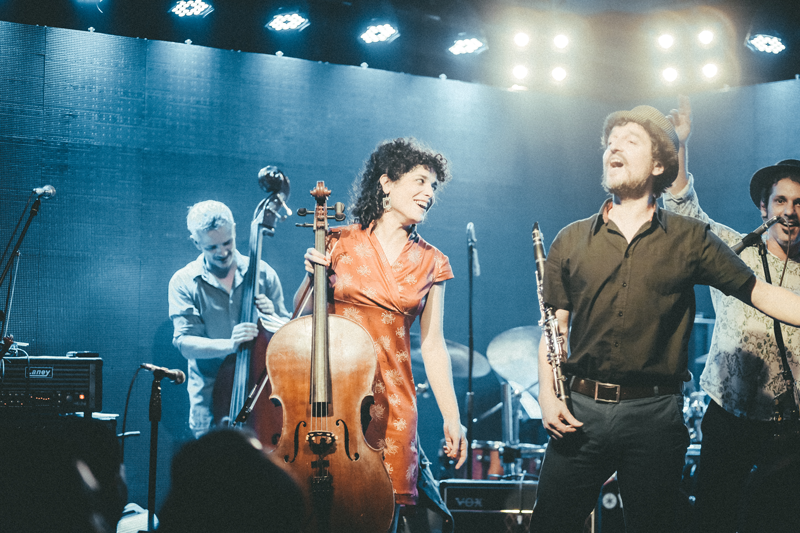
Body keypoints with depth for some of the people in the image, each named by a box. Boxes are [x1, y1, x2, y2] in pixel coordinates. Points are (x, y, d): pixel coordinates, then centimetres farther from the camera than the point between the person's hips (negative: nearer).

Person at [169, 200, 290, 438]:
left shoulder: (262, 273, 7)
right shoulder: (184, 283, 1)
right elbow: (184, 342, -9)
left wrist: (272, 318, -10)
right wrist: (229, 345, -26)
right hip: (211, 396, -1)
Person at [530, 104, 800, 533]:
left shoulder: (690, 240, 5)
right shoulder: (571, 241, 9)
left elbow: (759, 292, 4)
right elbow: (555, 328, 9)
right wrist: (547, 395, -4)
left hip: (654, 416, -1)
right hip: (580, 409, 1)